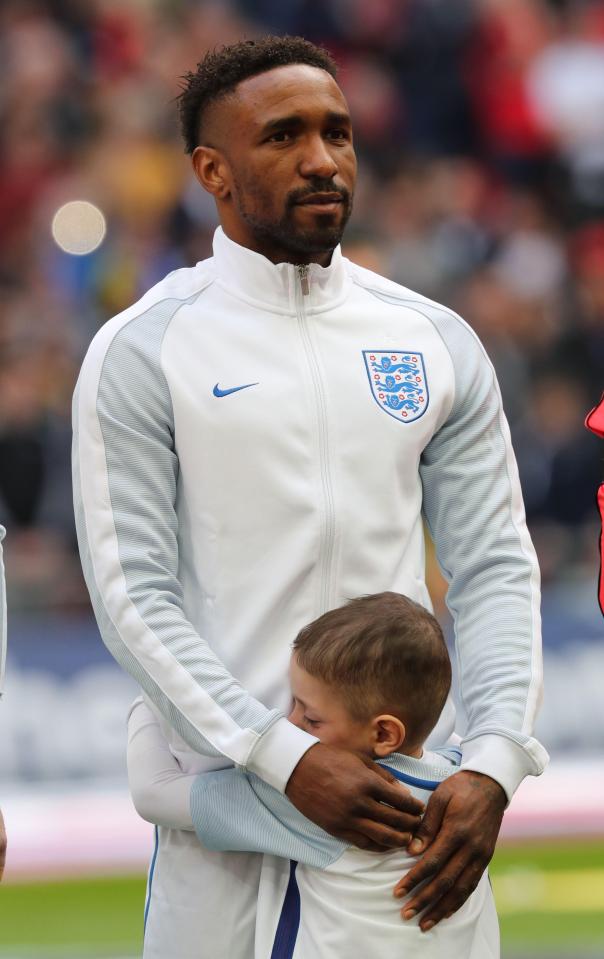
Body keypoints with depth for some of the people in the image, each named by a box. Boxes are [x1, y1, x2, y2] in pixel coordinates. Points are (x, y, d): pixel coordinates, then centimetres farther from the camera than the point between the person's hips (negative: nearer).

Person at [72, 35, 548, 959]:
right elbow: (133, 594, -8)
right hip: (232, 777, -3)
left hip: (412, 791, 3)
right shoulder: (141, 354, -2)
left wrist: (492, 763, -11)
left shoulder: (436, 343, 8)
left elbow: (495, 568, 5)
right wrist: (287, 758, -18)